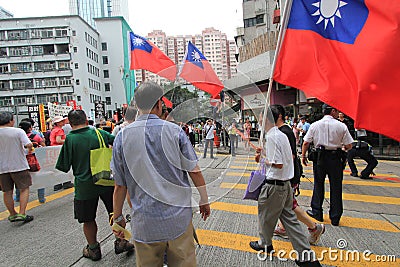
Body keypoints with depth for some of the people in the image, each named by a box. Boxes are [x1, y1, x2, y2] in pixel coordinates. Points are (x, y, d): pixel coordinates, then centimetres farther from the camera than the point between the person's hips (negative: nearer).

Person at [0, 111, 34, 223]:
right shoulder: (18, 131, -11)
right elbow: (28, 144, -21)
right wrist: (30, 149, 1)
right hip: (19, 166, -4)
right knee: (24, 189, 7)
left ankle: (12, 214, 25)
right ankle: (22, 214, 2)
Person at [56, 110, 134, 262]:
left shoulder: (70, 139, -10)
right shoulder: (99, 133, -4)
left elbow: (64, 167, -5)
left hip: (85, 186, -1)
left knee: (88, 220, 17)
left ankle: (93, 249, 32)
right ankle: (120, 242, 27)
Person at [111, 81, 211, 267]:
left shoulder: (123, 137, -7)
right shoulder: (174, 131, -10)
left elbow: (119, 185, -2)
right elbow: (195, 171, -5)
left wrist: (118, 217, 12)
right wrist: (204, 200, 9)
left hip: (144, 223, 1)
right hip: (179, 217, -1)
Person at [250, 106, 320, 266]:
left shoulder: (271, 137, -21)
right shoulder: (282, 135, 8)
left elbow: (278, 164, -25)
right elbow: (291, 157, 17)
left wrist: (263, 160, -9)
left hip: (274, 185, -9)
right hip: (286, 183, 9)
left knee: (266, 215, 14)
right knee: (289, 217, 16)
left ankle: (265, 244, 38)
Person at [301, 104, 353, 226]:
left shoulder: (315, 125, -1)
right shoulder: (341, 126, -5)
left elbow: (306, 143, -2)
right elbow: (348, 146, -5)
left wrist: (303, 155, 9)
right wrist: (341, 147, 16)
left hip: (320, 157, 1)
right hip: (335, 158, -1)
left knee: (318, 185, 13)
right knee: (335, 188, 9)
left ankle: (317, 213, 23)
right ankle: (335, 218, 19)